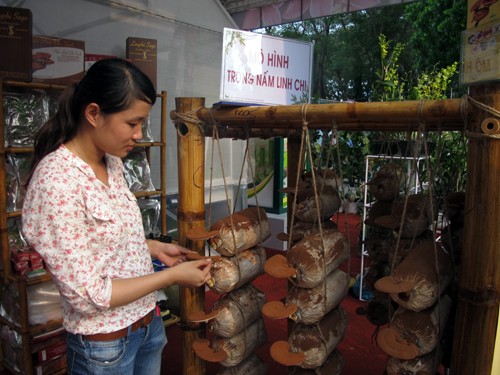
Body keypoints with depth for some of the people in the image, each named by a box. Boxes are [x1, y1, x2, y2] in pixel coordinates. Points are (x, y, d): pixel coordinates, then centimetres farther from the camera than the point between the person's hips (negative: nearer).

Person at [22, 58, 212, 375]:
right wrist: (173, 276, -19)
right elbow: (87, 295, -24)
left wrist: (155, 248, -1)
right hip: (104, 345, -7)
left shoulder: (112, 161, -1)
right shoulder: (56, 181, -26)